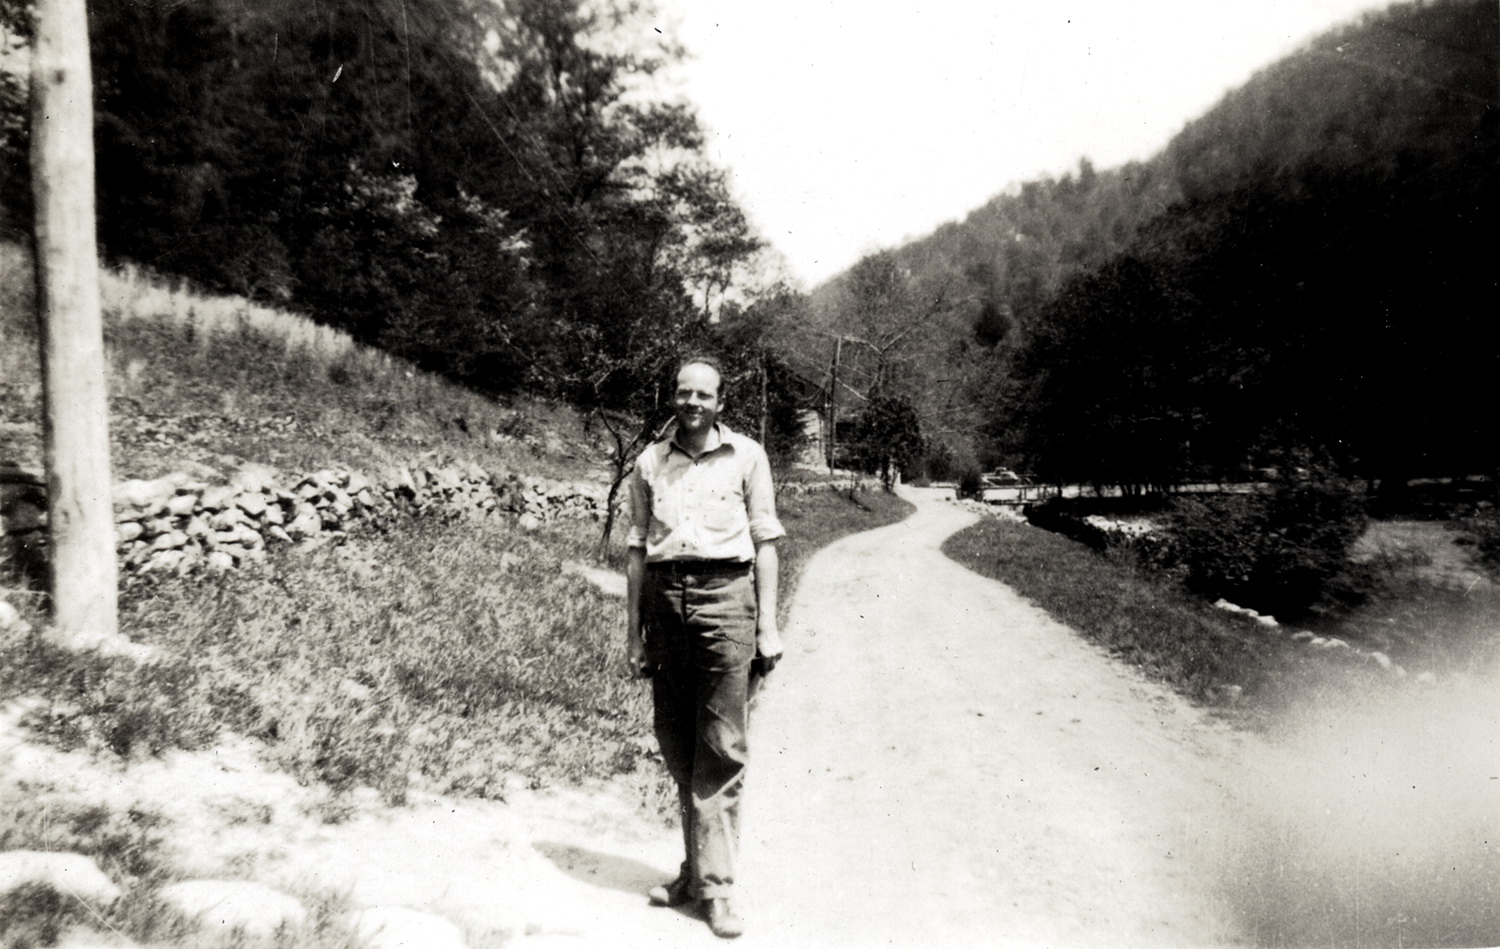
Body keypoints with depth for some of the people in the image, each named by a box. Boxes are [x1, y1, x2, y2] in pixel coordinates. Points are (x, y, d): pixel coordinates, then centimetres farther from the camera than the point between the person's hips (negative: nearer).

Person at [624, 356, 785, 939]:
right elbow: (637, 549, 14)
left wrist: (768, 625, 0)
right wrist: (633, 631, 11)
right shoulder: (650, 463, 12)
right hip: (664, 599, 3)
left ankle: (714, 883, 3)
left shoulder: (746, 456, 6)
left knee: (721, 750, -4)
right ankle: (695, 869, 20)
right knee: (675, 745, 7)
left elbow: (765, 541, 6)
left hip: (725, 595, -3)